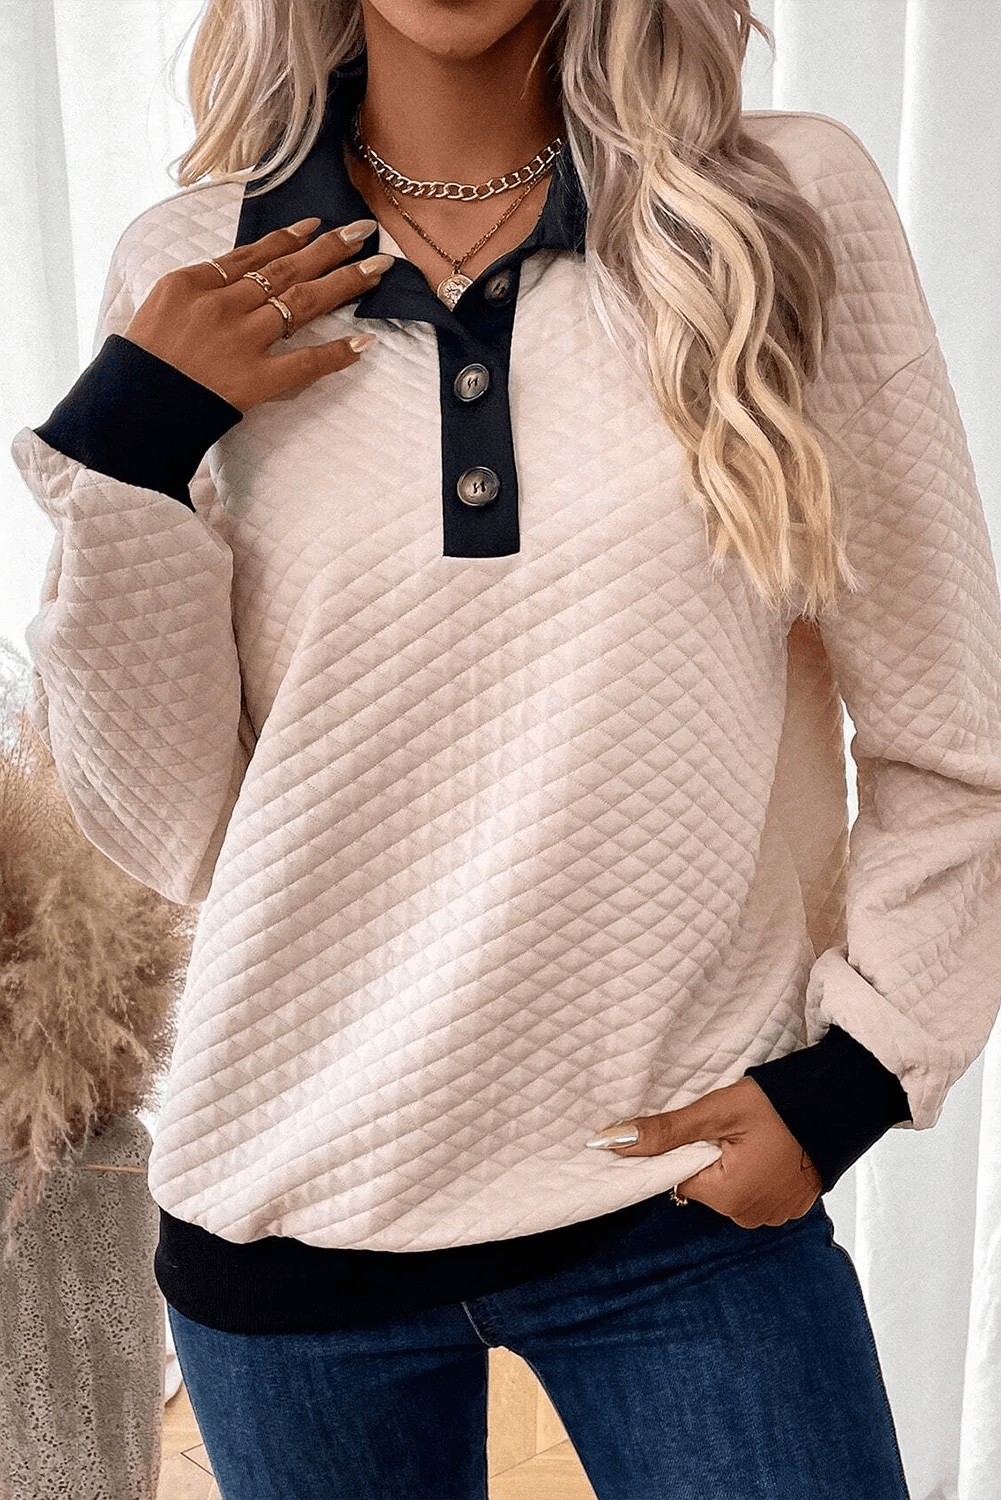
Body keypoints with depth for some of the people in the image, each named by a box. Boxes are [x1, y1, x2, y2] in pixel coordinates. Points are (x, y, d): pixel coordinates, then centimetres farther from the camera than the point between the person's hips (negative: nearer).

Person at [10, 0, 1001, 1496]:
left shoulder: (791, 204, -3)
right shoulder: (193, 275, 0)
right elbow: (171, 827, -4)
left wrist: (860, 1063, -4)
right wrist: (122, 450, -13)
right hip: (292, 1199, 2)